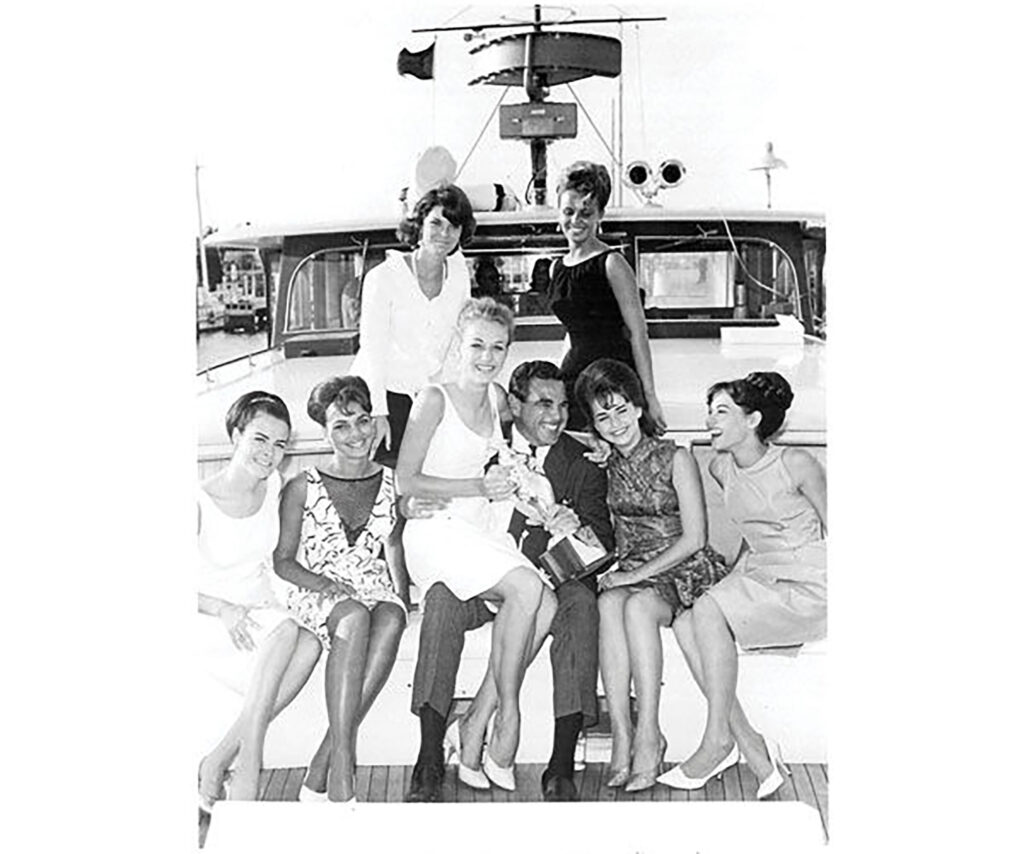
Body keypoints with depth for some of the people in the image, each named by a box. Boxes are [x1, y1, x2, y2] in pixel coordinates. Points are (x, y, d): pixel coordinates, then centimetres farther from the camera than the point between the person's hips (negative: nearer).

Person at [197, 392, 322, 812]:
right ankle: (248, 766, -30)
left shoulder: (275, 486, 2)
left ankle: (218, 761, -22)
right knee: (288, 631, -33)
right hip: (211, 621, -5)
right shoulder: (200, 502, -13)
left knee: (309, 644, -28)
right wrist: (224, 609, -23)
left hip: (262, 608, 5)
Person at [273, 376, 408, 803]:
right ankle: (342, 762, -38)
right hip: (315, 592, -2)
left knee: (391, 619, -35)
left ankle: (320, 773, -33)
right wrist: (323, 584, -14)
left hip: (375, 589, 2)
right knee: (354, 618, -38)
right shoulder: (303, 487, 3)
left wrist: (401, 592, -1)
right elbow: (282, 560, 5)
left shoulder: (392, 482, 11)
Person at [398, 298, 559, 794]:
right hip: (435, 530, -6)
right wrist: (478, 486, -14)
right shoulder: (434, 400, -6)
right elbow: (406, 482, -9)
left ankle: (475, 725, -11)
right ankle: (506, 715, -13)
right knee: (526, 587, -28)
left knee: (546, 606, -18)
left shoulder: (498, 398, 13)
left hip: (481, 530, 6)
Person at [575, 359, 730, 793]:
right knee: (609, 603, -31)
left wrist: (636, 575, -14)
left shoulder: (675, 459, -4)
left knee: (636, 605, -35)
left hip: (685, 572, -4)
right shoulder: (606, 467, 10)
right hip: (633, 572, 4)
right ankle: (620, 732, -33)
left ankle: (648, 734, -31)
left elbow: (694, 538, -8)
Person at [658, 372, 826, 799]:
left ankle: (718, 739, -15)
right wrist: (733, 580, 14)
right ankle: (750, 745, -17)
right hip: (757, 573, 7)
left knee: (707, 611, -27)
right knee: (683, 623, -20)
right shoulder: (721, 469, 8)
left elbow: (834, 532, -4)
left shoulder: (796, 464, -11)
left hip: (808, 584, -7)